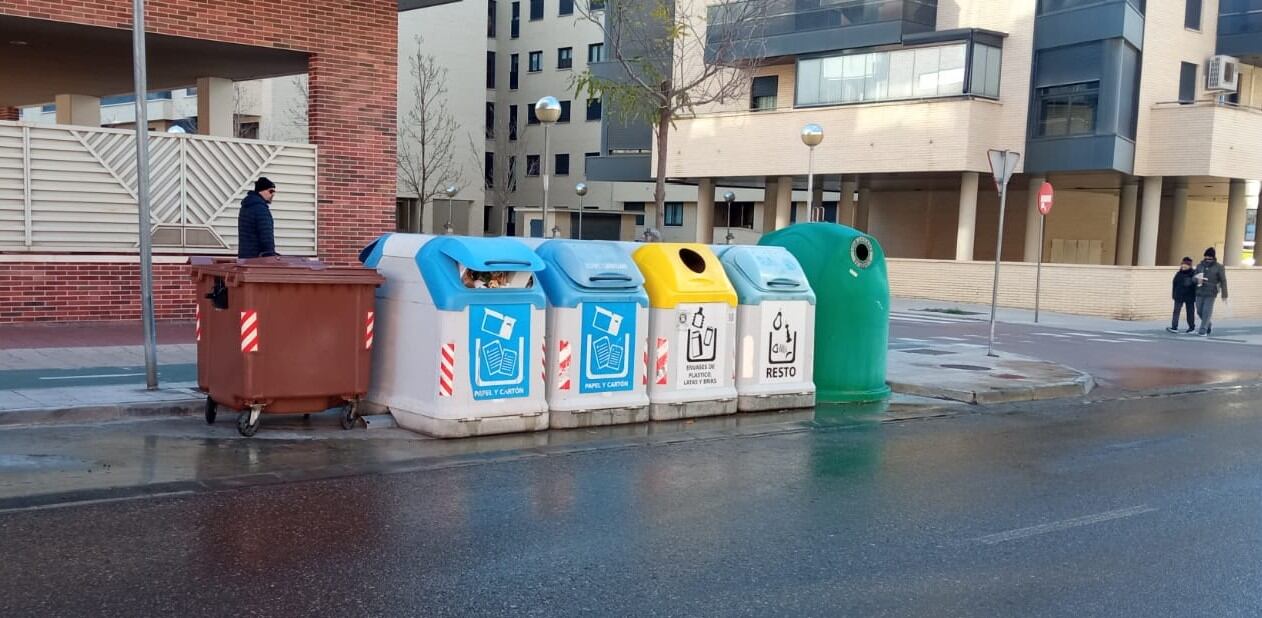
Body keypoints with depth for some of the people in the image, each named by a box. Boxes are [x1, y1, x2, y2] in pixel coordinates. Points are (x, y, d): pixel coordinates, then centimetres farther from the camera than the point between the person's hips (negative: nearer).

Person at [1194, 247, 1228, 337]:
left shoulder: (1219, 267, -3)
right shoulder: (1199, 266, 8)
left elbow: (1223, 281, -2)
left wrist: (1224, 295, -4)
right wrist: (1197, 279, -14)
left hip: (1211, 293, -4)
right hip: (1200, 292, 4)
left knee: (1207, 312, -7)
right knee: (1199, 311, 9)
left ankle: (1203, 331, -1)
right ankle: (1209, 325, 33)